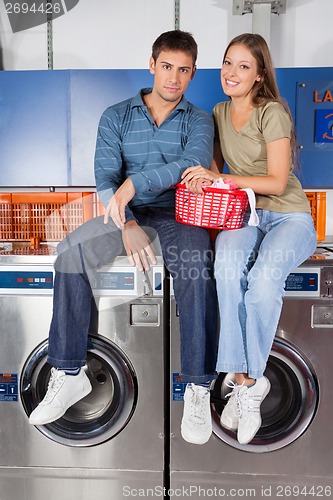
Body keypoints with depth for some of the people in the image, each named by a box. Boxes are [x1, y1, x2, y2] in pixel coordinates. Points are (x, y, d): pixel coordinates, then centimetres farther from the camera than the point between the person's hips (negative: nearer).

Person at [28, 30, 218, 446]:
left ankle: (198, 388, -24)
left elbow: (194, 163, -12)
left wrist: (134, 183, -23)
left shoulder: (199, 120, 10)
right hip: (128, 214, 2)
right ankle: (69, 375, -14)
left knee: (195, 264, -34)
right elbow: (105, 177, -3)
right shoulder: (116, 117, 11)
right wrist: (128, 226, -21)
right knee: (70, 251, -25)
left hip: (179, 212, -1)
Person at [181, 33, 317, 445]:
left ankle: (245, 378, -15)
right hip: (243, 214, 4)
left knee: (263, 278, -35)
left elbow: (277, 182, -12)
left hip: (288, 216, -3)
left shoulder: (272, 113, -6)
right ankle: (247, 381, -26)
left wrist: (223, 178, -18)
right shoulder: (219, 113, 13)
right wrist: (204, 175, -3)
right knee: (228, 262, -33)